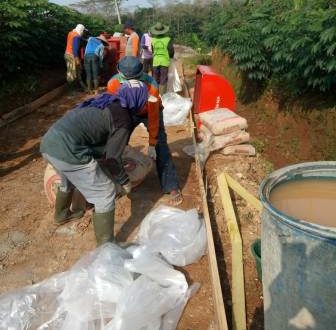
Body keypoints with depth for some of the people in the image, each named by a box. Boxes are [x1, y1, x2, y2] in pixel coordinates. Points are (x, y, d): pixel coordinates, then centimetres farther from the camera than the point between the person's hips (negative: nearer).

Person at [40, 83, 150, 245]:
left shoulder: (105, 101, 18)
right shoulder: (124, 120, -6)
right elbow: (112, 158, -5)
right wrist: (124, 181, 10)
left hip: (48, 142, 10)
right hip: (67, 150, -9)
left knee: (67, 181, 36)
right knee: (105, 194, 2)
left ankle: (61, 215, 62)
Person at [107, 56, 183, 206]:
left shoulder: (151, 86, -39)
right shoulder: (113, 84, -31)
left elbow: (153, 117, -31)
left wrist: (152, 144, -24)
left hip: (149, 112, -3)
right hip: (128, 112, 3)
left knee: (160, 147, -12)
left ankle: (173, 188, -7)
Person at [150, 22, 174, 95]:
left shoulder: (153, 40, -2)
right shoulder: (168, 39, -11)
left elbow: (153, 50, 9)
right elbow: (171, 51, -7)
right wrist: (171, 57, 14)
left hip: (155, 62, 3)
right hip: (165, 62, -3)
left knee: (155, 80, 13)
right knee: (163, 81, 3)